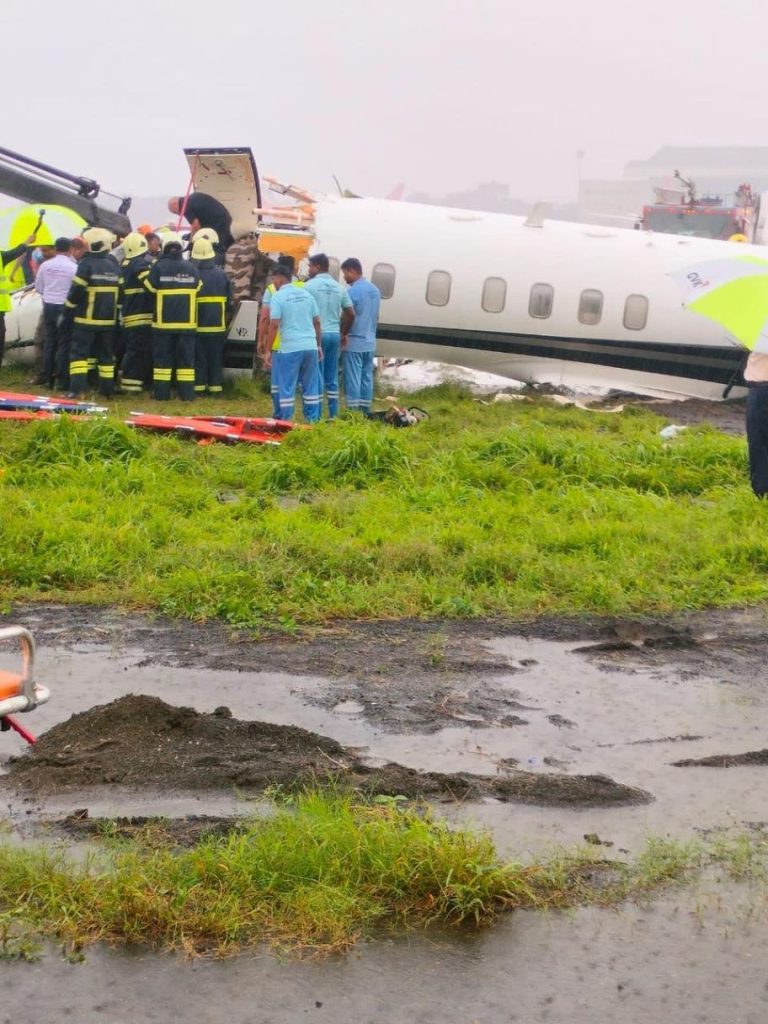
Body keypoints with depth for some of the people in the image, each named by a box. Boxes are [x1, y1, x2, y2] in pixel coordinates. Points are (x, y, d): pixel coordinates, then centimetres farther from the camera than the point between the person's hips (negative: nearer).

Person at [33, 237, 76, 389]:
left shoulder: (45, 265, 0)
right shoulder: (73, 267, -13)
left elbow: (38, 287, 9)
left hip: (49, 306, 4)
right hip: (65, 308, -4)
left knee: (49, 341, 11)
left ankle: (48, 378, 14)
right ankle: (62, 379, 0)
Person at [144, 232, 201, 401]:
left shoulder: (159, 266, -7)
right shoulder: (191, 268, 2)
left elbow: (150, 289, -4)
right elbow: (197, 290, 8)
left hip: (163, 322, -2)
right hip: (187, 322, 2)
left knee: (162, 358, 5)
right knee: (186, 359, 6)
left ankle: (162, 393, 4)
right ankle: (187, 394, 4)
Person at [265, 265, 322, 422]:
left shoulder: (278, 297, -6)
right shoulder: (306, 294, 11)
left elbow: (274, 325, -12)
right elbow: (317, 322, 13)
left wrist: (268, 350, -7)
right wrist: (319, 345, 20)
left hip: (289, 348, -5)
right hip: (310, 346, 5)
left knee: (287, 387, 2)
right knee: (311, 385, 11)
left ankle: (287, 421, 2)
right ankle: (312, 420, 14)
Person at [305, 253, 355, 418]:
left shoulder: (310, 285, -6)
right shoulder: (338, 287, 11)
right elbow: (351, 314, 12)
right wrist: (343, 332, 22)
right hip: (334, 335, 5)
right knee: (332, 378, 10)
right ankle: (333, 414, 11)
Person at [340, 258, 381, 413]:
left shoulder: (353, 291, -14)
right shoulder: (375, 290, 12)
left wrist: (342, 335, 0)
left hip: (354, 343, -8)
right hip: (370, 343, 8)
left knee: (352, 378, -5)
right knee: (367, 377, 10)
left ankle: (353, 411, -5)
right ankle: (365, 410, 12)